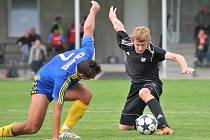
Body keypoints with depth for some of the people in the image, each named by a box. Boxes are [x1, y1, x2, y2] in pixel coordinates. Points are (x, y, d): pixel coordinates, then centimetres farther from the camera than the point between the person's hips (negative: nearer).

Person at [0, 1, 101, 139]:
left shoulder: (88, 52, -27)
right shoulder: (63, 77, -43)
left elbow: (88, 28, -9)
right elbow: (57, 108, -38)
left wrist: (93, 12, 12)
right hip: (43, 85, -8)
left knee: (86, 95, -20)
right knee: (33, 127, -18)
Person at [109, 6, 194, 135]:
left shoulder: (153, 51, -22)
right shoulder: (127, 45, -9)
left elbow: (175, 56, -31)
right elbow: (119, 26, 10)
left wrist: (184, 67, -50)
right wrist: (113, 18, 30)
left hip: (152, 83, -5)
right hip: (136, 85, 5)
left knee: (144, 92, -45)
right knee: (124, 127, 3)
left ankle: (164, 126, -52)